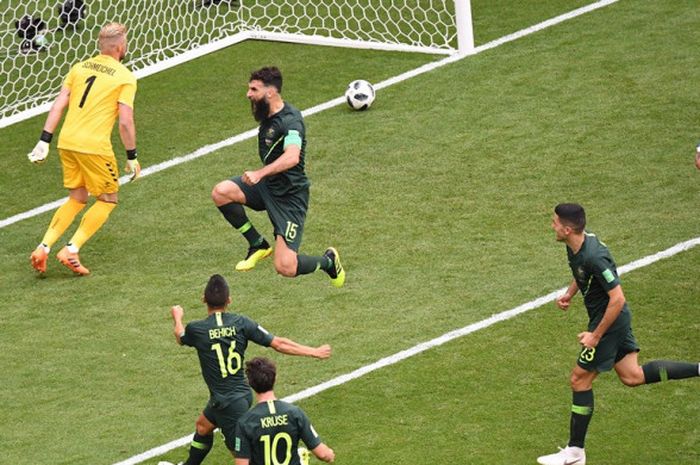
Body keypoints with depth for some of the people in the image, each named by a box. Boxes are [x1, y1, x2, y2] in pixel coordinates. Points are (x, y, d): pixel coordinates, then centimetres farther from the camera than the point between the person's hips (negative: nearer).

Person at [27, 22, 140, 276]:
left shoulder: (80, 68, 13)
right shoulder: (125, 78, -3)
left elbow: (59, 104, 8)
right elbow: (126, 122, -9)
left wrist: (44, 141, 8)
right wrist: (132, 157, 1)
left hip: (66, 141, 6)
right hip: (94, 145, -6)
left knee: (76, 199, 21)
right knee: (108, 200, 12)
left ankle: (43, 247, 6)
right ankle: (71, 250, -1)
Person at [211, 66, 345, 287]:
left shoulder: (290, 120, -23)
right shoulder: (267, 116, 5)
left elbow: (292, 157, -42)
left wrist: (260, 173, -52)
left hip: (289, 196, -8)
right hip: (267, 186, 8)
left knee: (286, 268, -14)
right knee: (220, 192, -17)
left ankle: (327, 260, 19)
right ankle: (258, 245, 1)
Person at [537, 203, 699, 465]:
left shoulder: (594, 256, -31)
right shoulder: (576, 245, -1)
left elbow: (617, 299, -28)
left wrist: (596, 336, -23)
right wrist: (569, 294, 4)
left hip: (609, 320, -10)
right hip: (616, 319, 10)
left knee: (580, 380, 0)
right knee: (632, 376, 14)